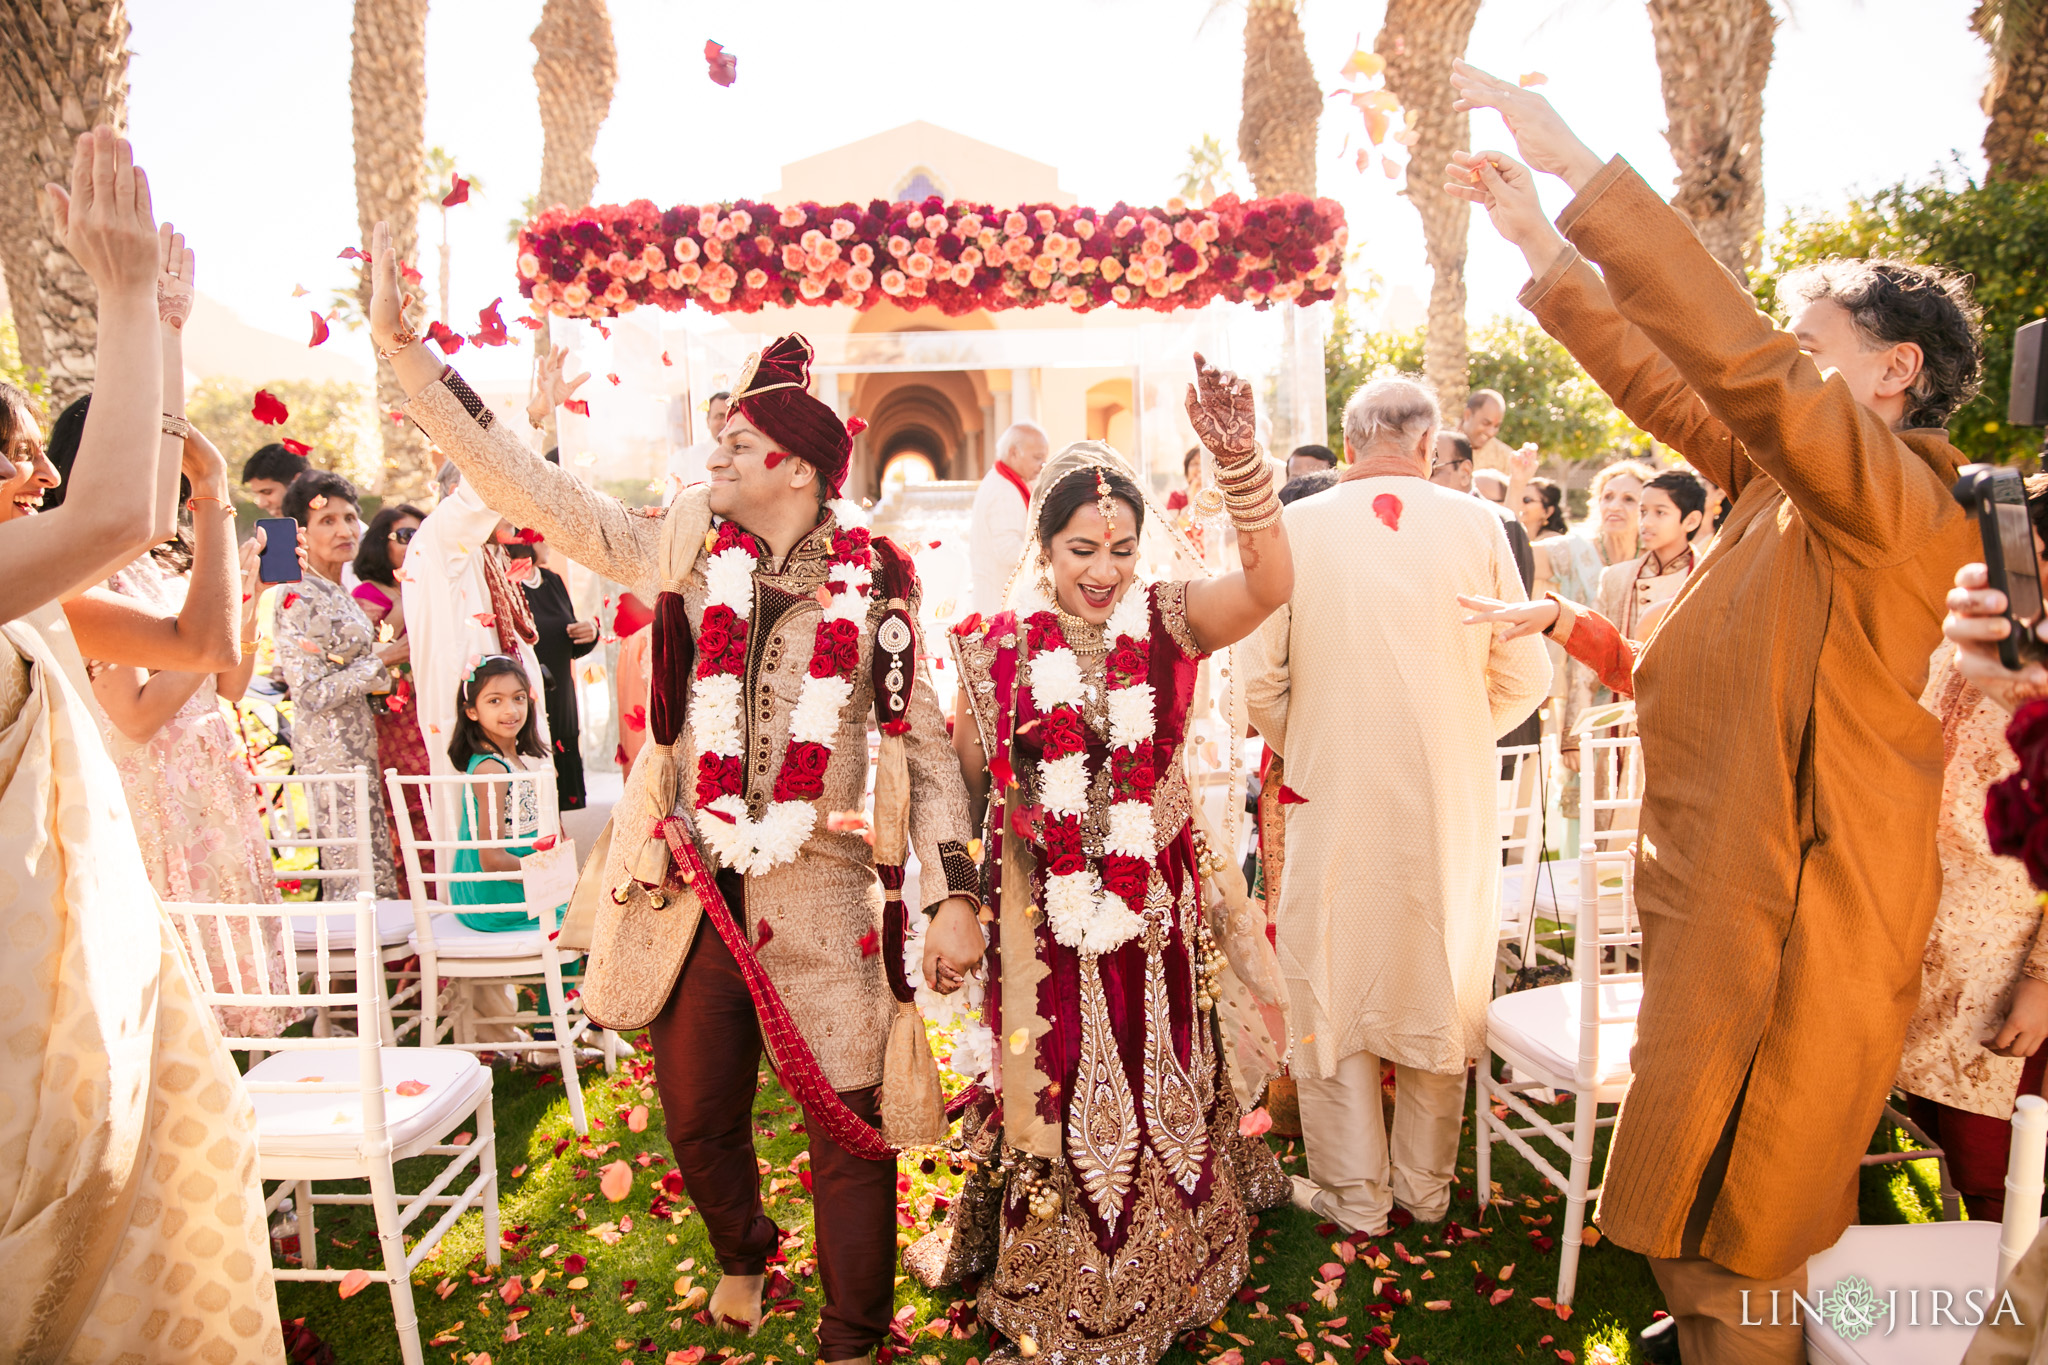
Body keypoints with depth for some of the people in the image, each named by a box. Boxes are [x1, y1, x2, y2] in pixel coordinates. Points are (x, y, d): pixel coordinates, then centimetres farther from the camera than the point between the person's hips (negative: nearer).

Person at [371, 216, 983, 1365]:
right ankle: (743, 1254, 49)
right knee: (699, 1118, 18)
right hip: (687, 885, 3)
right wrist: (404, 345, -8)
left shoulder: (875, 584, -1)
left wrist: (953, 886, -6)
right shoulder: (682, 545, 3)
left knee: (851, 1124, 0)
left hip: (817, 886, -2)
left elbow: (926, 743, 1)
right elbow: (531, 486, -3)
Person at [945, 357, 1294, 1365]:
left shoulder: (1168, 622, -8)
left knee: (1158, 1083, 17)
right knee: (1058, 1095, 13)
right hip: (1045, 911, 0)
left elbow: (1270, 582, -27)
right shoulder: (1000, 645, -7)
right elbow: (964, 780, 1)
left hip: (1157, 904, 1)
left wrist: (1237, 457, -39)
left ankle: (1166, 1272, 44)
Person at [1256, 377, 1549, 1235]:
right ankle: (1426, 1184, 31)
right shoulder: (1479, 524, -3)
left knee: (1333, 980, 12)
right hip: (1450, 801, 2)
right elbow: (1524, 679, 1)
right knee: (1439, 981, 16)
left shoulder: (1297, 527, -6)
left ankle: (1353, 1191, 23)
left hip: (1334, 799, -1)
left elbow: (1262, 688, -6)